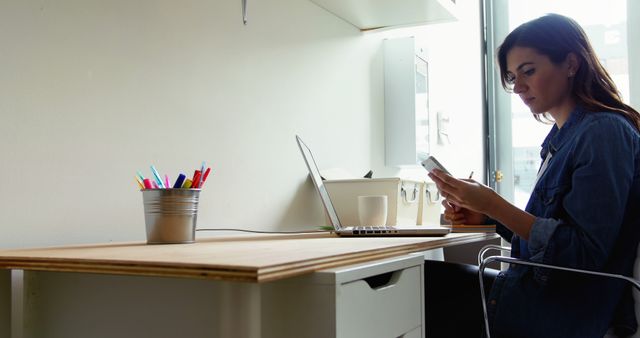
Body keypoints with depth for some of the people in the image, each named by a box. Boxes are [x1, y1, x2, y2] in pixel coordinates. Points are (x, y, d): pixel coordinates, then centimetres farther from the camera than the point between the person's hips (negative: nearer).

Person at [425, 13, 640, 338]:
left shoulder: (604, 132, -16)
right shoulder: (563, 136, 11)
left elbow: (586, 253, -21)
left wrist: (494, 205, -22)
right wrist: (487, 216, 0)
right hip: (539, 290, 8)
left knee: (421, 278, -9)